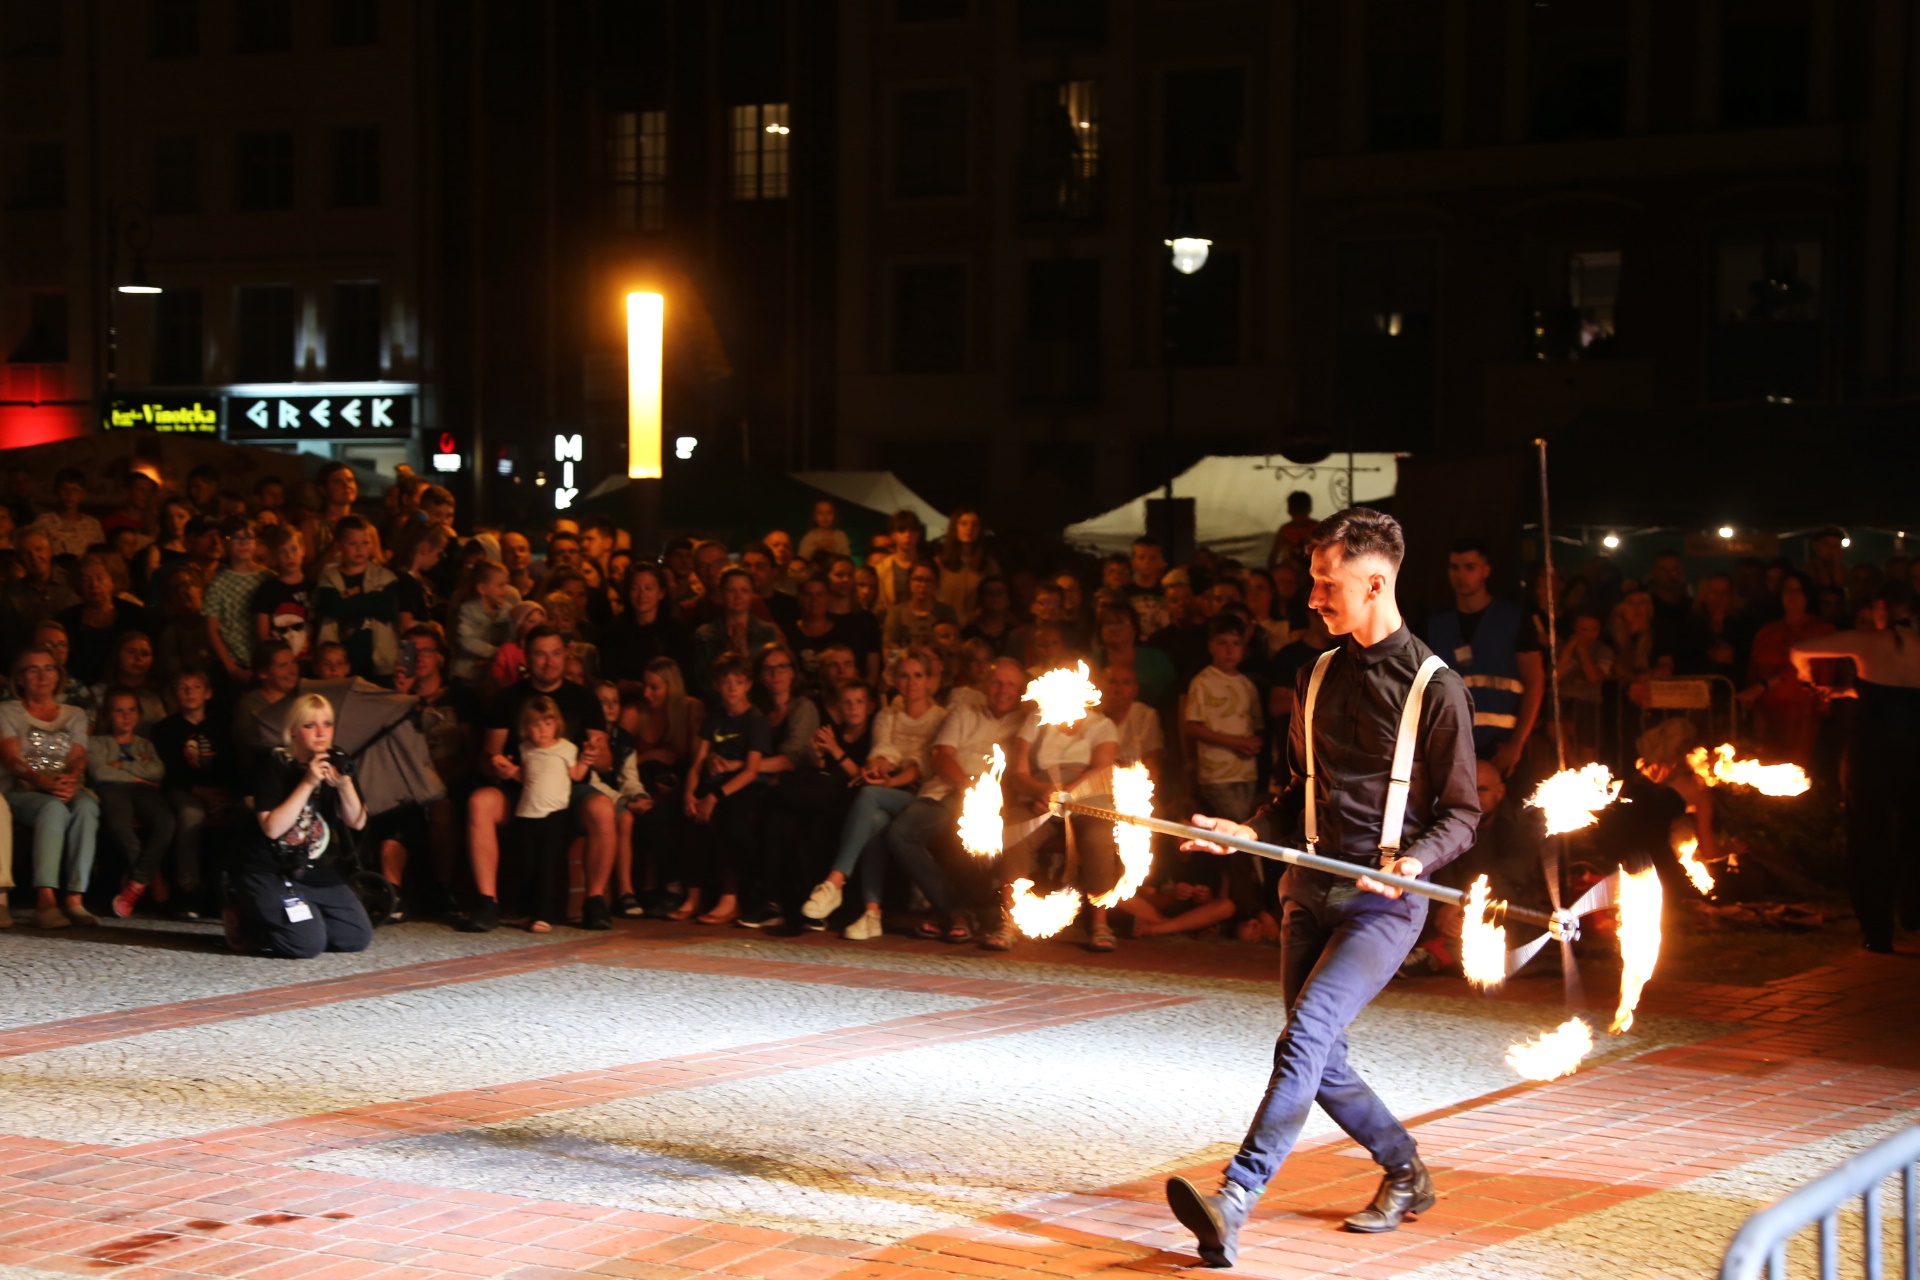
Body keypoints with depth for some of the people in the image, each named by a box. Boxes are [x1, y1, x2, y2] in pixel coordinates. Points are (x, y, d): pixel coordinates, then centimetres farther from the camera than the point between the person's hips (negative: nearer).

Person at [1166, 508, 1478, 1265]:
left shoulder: (1434, 687, -6)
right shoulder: (1318, 678, 12)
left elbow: (1461, 814, -3)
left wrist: (1414, 859, -22)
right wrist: (1248, 832, 3)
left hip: (1383, 900, -7)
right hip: (1310, 889, 7)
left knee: (1304, 1037, -22)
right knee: (1322, 1066, 9)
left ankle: (1233, 1203, -30)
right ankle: (1406, 1177, 31)